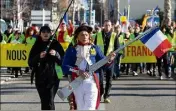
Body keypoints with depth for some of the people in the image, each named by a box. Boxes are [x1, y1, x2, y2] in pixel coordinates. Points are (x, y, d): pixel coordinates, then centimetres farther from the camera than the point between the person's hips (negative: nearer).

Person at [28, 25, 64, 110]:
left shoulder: (55, 44, 4)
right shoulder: (36, 46, 7)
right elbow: (30, 62, 2)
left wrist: (56, 54, -18)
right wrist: (39, 57, -14)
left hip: (53, 77, -2)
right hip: (40, 77, 2)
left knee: (49, 101, -12)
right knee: (43, 101, 7)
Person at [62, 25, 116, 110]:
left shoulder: (95, 48, 7)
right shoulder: (71, 50, 4)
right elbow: (64, 67, -5)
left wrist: (109, 60, -20)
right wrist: (78, 71, -19)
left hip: (92, 82, -1)